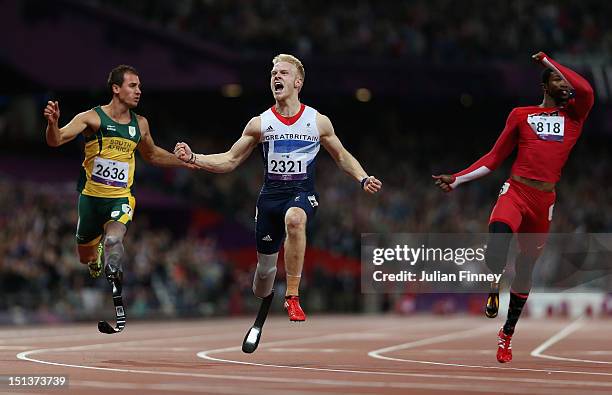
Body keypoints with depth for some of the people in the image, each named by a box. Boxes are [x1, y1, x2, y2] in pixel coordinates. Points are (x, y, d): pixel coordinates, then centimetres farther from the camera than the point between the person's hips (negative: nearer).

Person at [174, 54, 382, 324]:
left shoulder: (319, 122, 2)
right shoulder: (259, 124, 4)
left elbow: (342, 157, 16)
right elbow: (229, 161, 9)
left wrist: (363, 179, -2)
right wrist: (192, 158, -4)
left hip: (303, 193, -2)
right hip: (270, 196, 3)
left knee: (294, 219, -38)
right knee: (265, 265, 7)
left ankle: (292, 297, -31)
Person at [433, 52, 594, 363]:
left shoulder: (574, 116, 11)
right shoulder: (521, 115, 12)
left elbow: (585, 90, -11)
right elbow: (495, 158, 16)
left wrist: (547, 59, -1)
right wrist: (457, 179, 9)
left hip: (545, 200, 2)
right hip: (515, 191, -1)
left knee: (526, 267, 7)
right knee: (499, 233, -35)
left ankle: (507, 334, 22)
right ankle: (494, 287, -9)